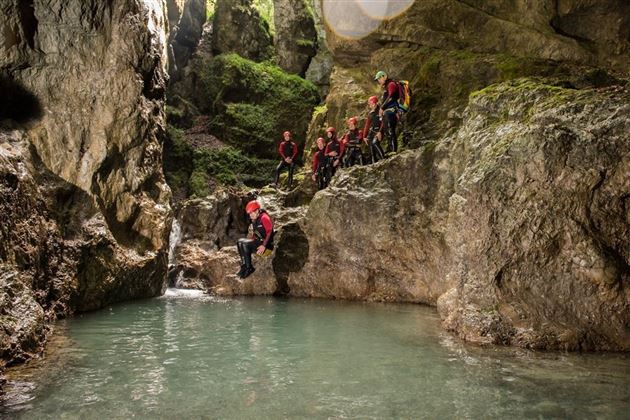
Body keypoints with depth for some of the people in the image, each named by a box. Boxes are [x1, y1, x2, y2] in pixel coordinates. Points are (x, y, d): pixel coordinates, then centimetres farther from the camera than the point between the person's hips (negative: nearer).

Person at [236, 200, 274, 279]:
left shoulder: (264, 218, -13)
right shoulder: (254, 221, 14)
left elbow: (269, 232, -20)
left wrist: (264, 246, -26)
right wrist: (251, 239, 3)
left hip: (267, 244, -9)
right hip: (258, 241, 9)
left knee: (245, 244, -24)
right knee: (240, 242, -8)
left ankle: (249, 268, -18)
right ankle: (244, 266, -13)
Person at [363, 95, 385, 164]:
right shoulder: (370, 113, 16)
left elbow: (383, 122, -13)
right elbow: (367, 125, 19)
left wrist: (380, 132, -23)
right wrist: (364, 136, 16)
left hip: (378, 131, -7)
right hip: (371, 131, 7)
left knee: (375, 143, -30)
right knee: (371, 148, 1)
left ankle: (383, 159, -26)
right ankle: (374, 163, 5)